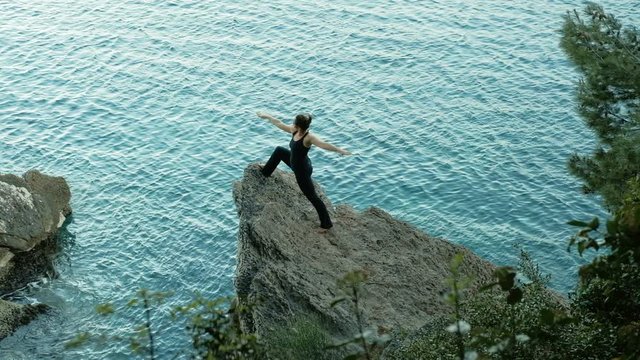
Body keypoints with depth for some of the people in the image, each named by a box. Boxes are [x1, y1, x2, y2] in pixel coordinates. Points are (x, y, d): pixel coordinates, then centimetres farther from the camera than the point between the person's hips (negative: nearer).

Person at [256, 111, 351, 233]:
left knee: (312, 197, 2)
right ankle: (266, 171, 59)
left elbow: (323, 144, -51)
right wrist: (267, 116, 15)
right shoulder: (294, 131, -11)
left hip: (302, 170, -9)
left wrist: (339, 150, -66)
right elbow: (279, 123, 4)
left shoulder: (308, 138, -35)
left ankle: (326, 224, 15)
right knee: (279, 150, 29)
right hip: (295, 162, 9)